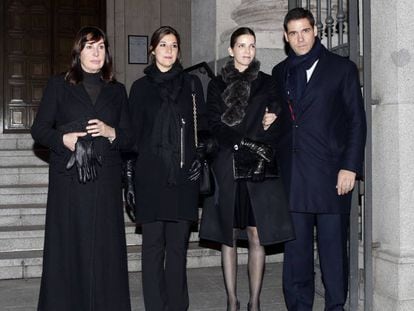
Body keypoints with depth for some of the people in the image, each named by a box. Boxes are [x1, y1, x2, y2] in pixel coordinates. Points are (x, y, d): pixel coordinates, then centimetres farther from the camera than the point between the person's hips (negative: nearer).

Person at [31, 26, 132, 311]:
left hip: (105, 182, 2)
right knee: (67, 247, 0)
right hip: (68, 180, -1)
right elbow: (39, 130, 6)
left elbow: (128, 138, 12)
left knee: (104, 249, 0)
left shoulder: (117, 91, 15)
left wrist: (110, 132, -9)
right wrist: (63, 139, -13)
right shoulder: (58, 85, 9)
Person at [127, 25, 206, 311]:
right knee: (153, 244, 2)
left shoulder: (191, 84, 10)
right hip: (151, 176, 0)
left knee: (178, 244, 3)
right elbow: (133, 133, 8)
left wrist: (199, 162, -2)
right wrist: (130, 177, 2)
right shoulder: (141, 87, 9)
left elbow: (201, 127, 9)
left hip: (183, 175, 0)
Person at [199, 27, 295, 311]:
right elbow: (215, 125, 0)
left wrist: (262, 153, -12)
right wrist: (244, 144, -15)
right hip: (226, 168, 1)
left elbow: (275, 126, 5)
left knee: (257, 237, -3)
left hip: (260, 170, 0)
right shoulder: (217, 85, 11)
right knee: (228, 237, 2)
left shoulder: (267, 83, 11)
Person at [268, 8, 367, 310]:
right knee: (296, 249, 7)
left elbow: (357, 121, 0)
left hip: (330, 173, -3)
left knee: (333, 247, 1)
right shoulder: (280, 72, 15)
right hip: (292, 174, 3)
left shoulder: (341, 68, 3)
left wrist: (350, 167, -7)